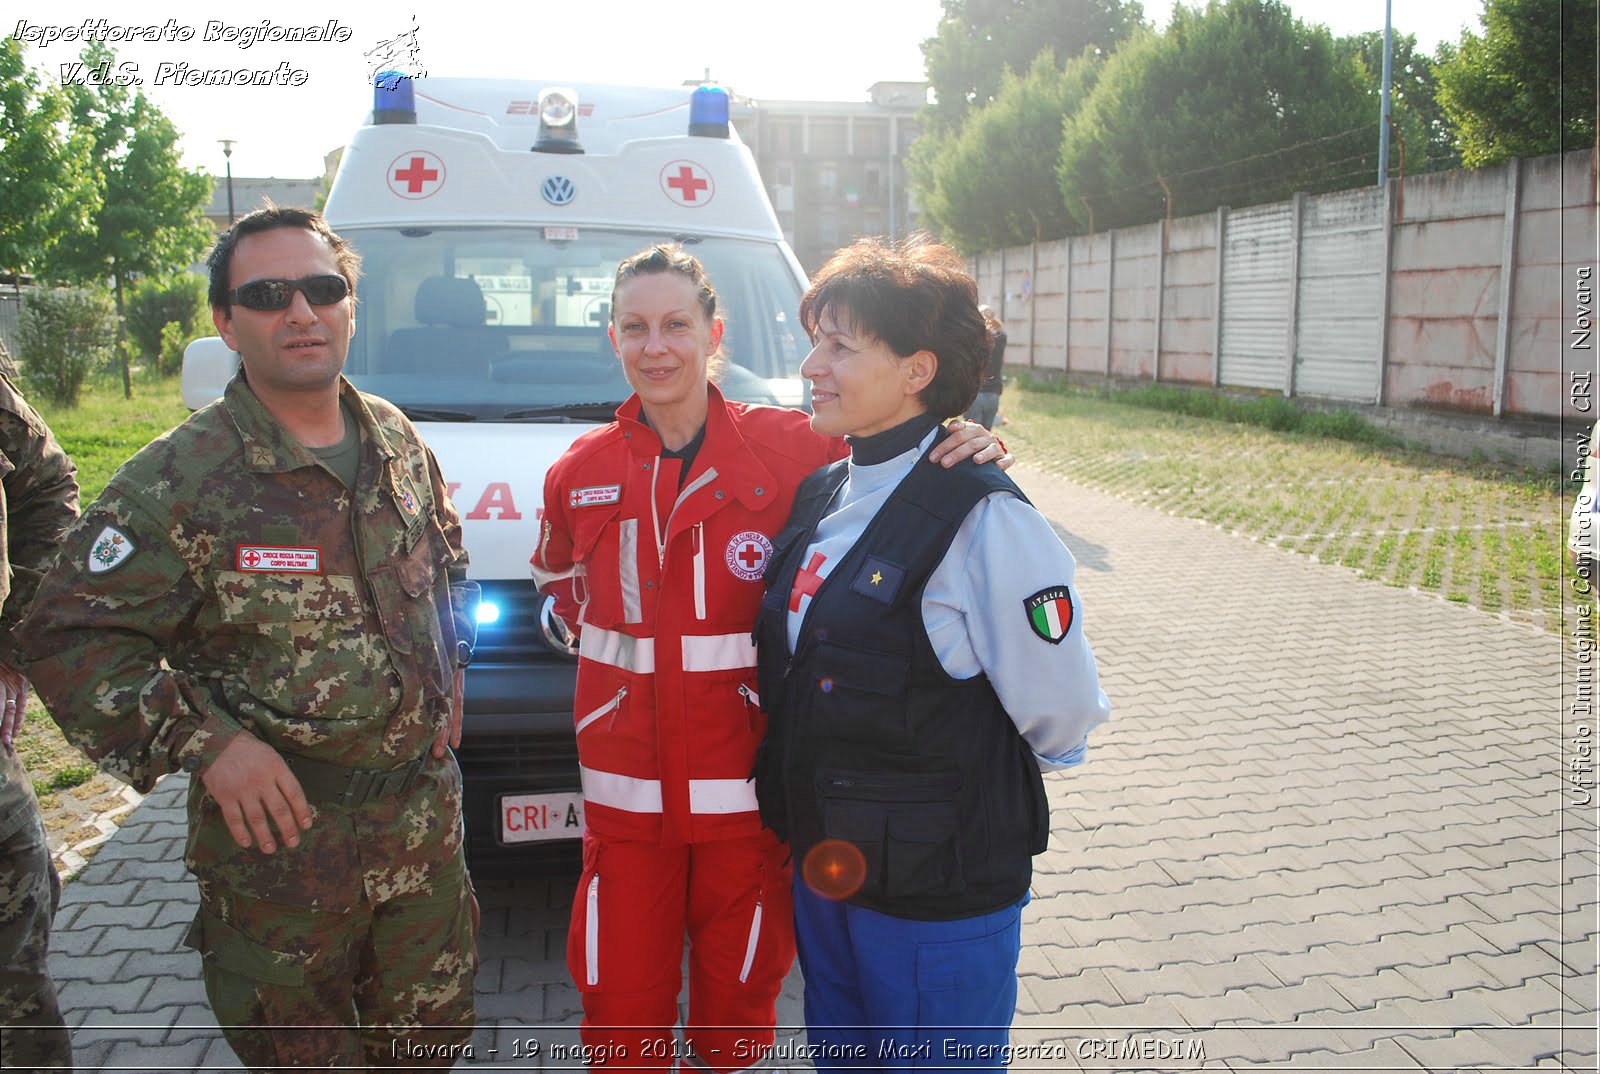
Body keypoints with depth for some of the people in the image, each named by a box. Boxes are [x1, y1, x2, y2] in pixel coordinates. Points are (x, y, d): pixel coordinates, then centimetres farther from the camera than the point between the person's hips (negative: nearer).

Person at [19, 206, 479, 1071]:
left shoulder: (398, 442, 4)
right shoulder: (179, 481, -14)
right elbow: (69, 636, -13)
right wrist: (202, 743, -20)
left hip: (427, 813, 5)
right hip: (277, 831, -4)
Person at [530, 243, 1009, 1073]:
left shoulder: (789, 447, -7)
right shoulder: (581, 473, 3)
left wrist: (961, 452, -21)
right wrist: (625, 643, 6)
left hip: (744, 785, -2)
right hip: (625, 789, 2)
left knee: (737, 1006, 16)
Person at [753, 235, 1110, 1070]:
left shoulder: (983, 522, -22)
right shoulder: (821, 494, 3)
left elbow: (1061, 719, -15)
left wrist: (967, 784, 0)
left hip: (937, 903, -7)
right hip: (822, 874, 8)